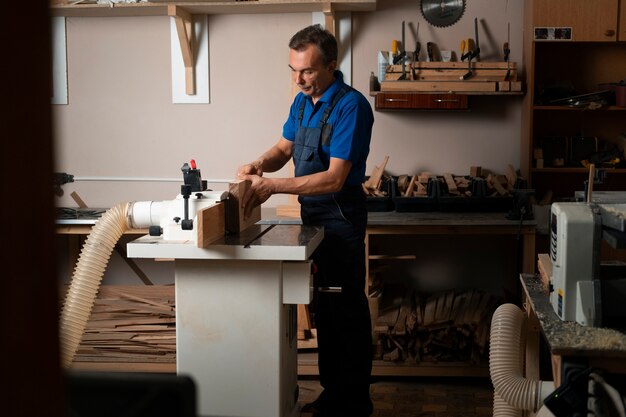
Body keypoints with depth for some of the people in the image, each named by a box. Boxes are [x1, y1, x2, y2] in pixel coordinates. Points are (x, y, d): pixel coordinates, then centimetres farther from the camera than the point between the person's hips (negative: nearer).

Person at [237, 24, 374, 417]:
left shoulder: (351, 105, -21)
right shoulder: (302, 101, 7)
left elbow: (334, 179, -26)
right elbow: (284, 148, 16)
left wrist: (273, 185, -29)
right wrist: (262, 164, -7)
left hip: (341, 215, -9)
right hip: (311, 213, 9)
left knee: (347, 309, -1)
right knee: (323, 307, 15)